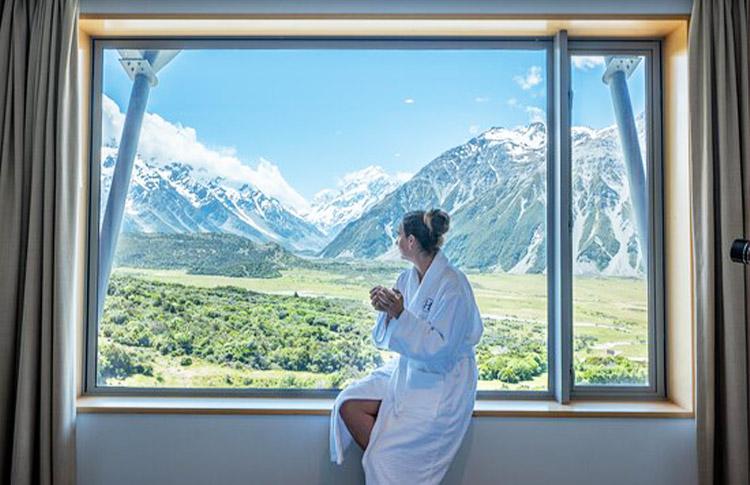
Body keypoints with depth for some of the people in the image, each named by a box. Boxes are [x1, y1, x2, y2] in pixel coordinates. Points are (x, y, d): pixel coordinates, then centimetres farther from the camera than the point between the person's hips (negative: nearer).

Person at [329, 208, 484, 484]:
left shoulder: (453, 286, -19)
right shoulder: (406, 279, 3)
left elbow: (440, 349, -22)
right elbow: (384, 340, 4)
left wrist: (401, 314, -29)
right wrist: (385, 312, -16)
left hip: (441, 384, -7)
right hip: (405, 371, 7)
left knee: (387, 458, -11)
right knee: (348, 404, -9)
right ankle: (382, 459, 6)